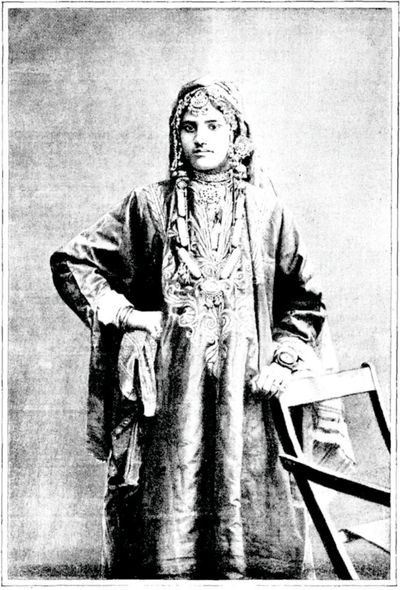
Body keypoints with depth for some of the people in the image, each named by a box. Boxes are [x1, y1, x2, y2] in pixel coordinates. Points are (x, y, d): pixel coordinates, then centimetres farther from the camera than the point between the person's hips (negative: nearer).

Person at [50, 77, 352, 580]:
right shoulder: (149, 206, 7)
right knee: (166, 514, 0)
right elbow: (71, 260, 9)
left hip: (246, 387, 1)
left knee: (255, 517, 2)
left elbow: (305, 297, 14)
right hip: (169, 382, -1)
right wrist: (121, 313, 0)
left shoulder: (265, 209, 10)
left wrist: (284, 360, 3)